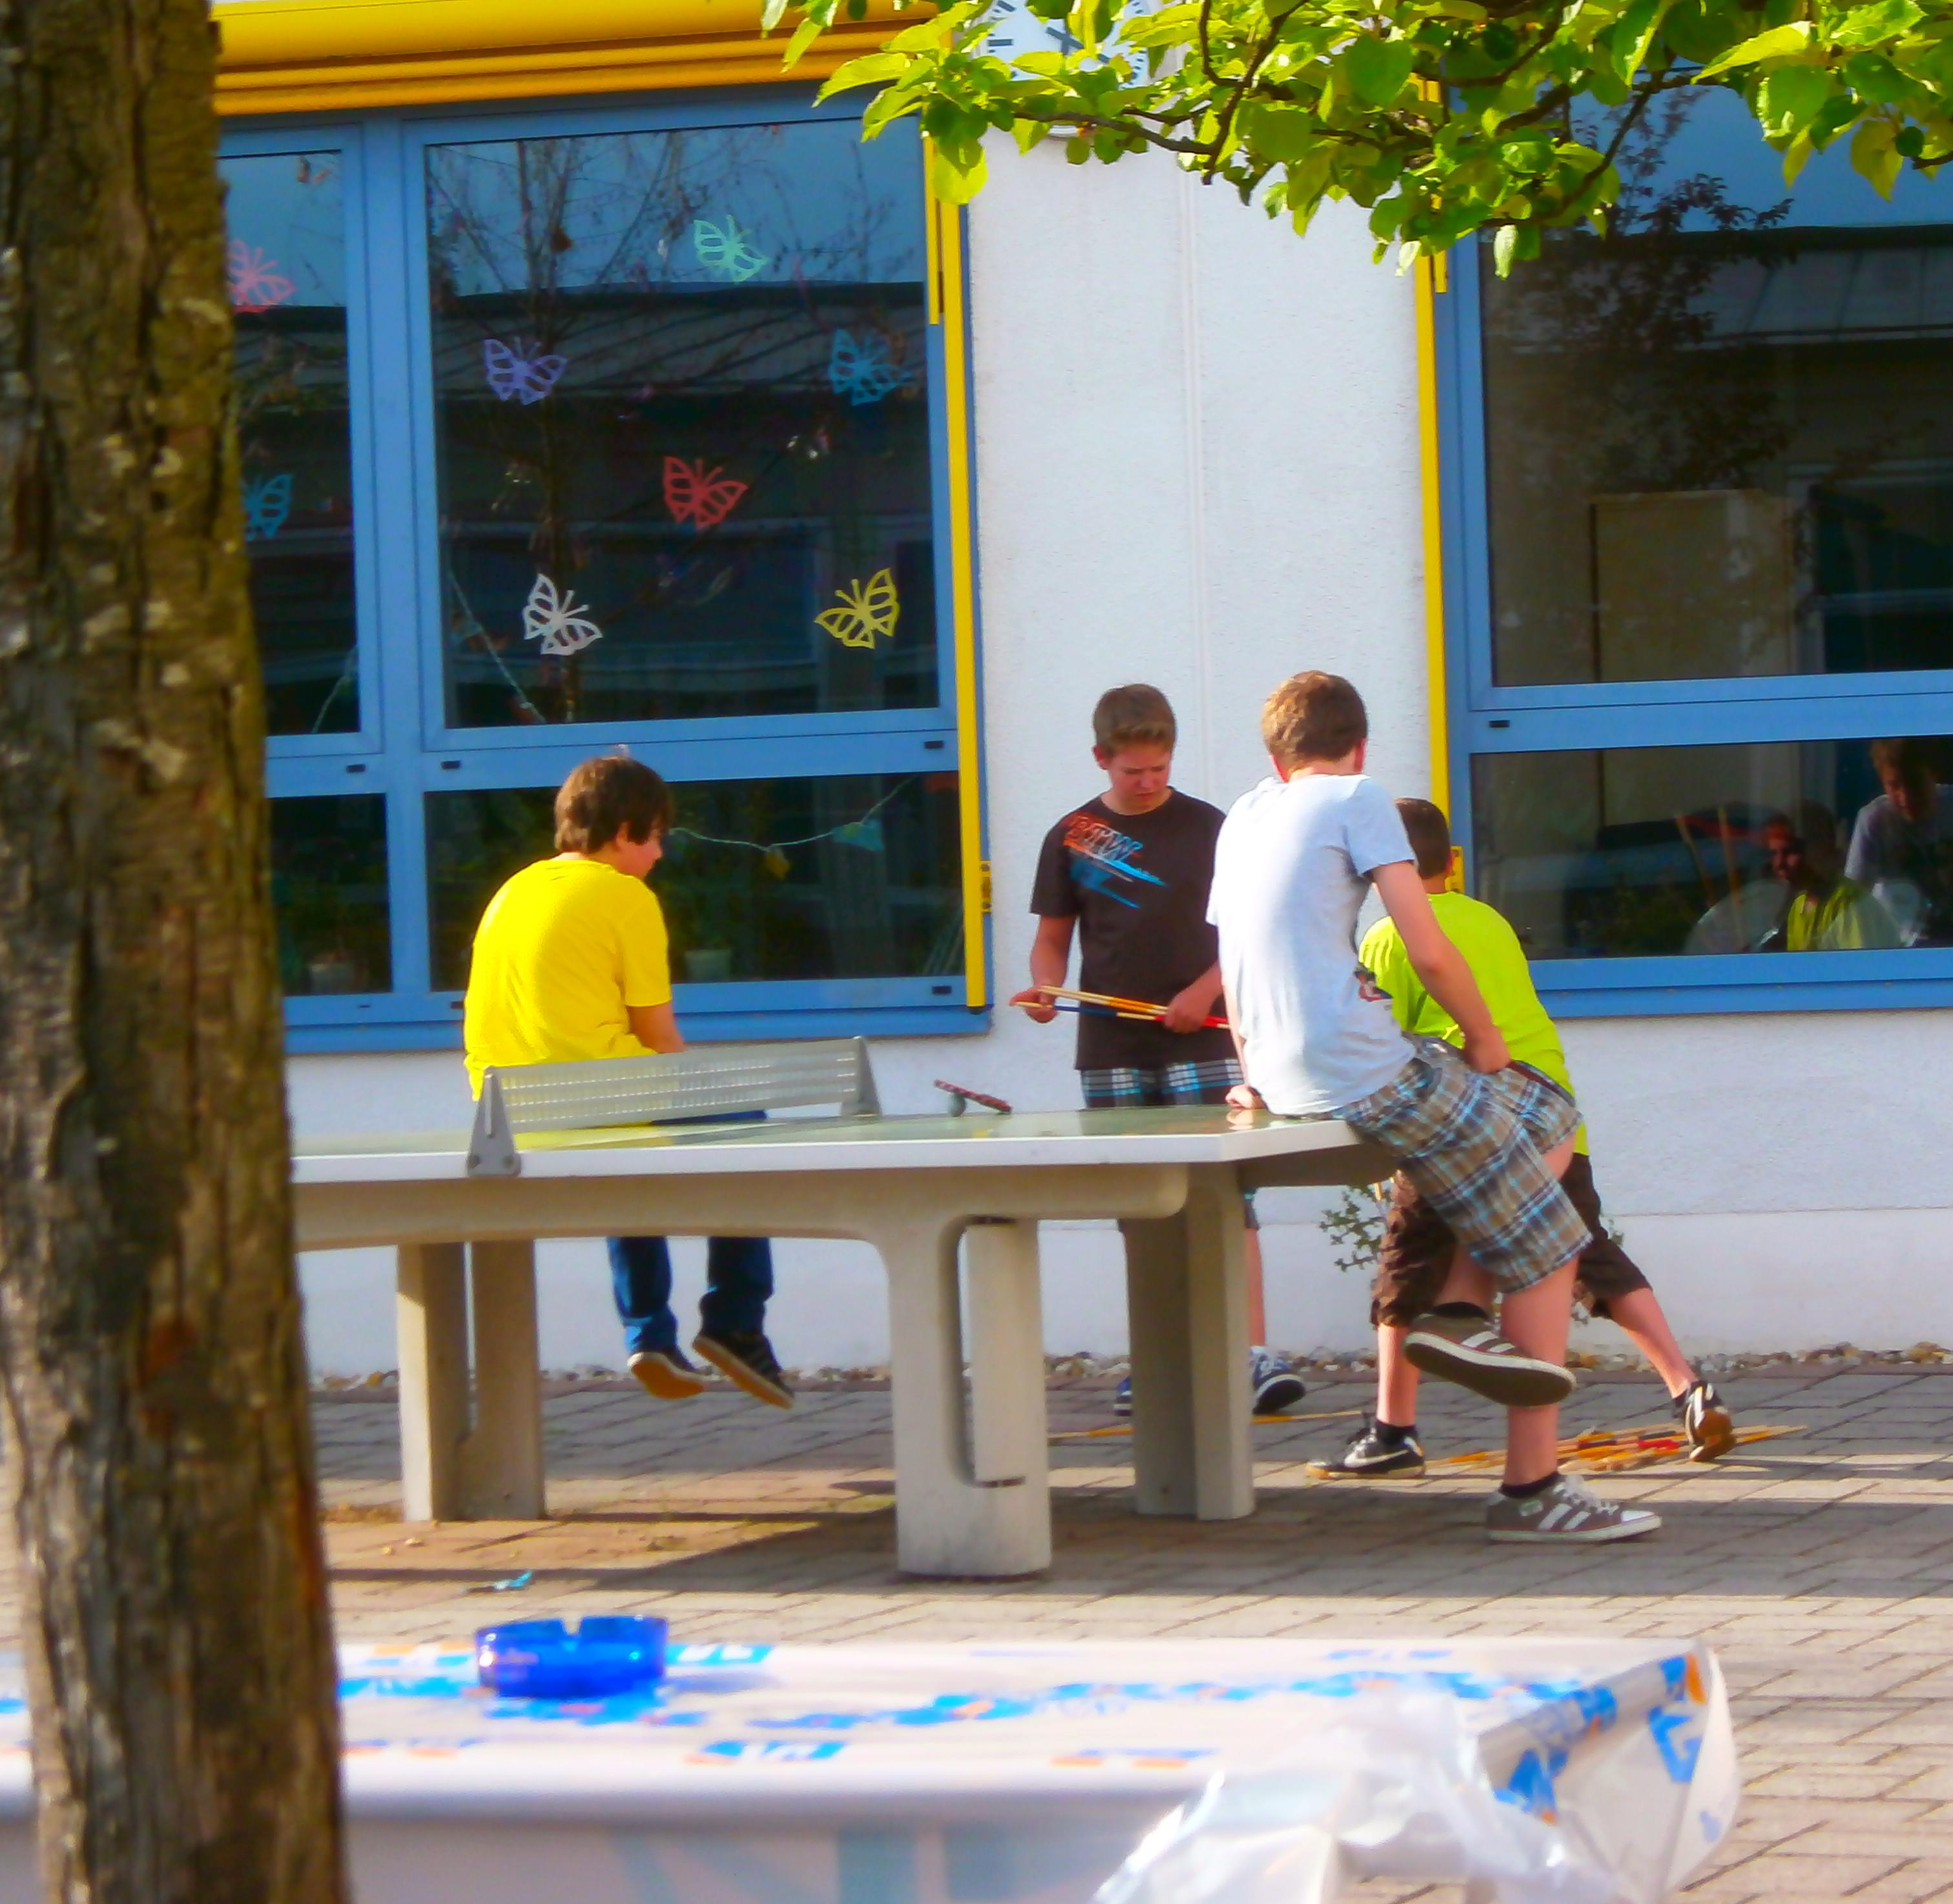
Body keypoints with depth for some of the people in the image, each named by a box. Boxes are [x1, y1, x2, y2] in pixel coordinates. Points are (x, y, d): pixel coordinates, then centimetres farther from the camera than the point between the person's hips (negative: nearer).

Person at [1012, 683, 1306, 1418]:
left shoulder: (1206, 828, 2)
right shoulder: (1072, 838, 7)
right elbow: (1052, 937, 13)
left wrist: (1205, 990, -11)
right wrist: (1045, 988, -8)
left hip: (1200, 1045, -2)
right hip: (1112, 1053, 3)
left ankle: (1257, 1356, -16)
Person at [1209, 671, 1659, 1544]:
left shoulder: (1243, 819, 17)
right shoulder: (1358, 800, -3)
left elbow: (1233, 973, 23)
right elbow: (1428, 950, -10)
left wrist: (1259, 1075, 31)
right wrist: (1484, 1038, 3)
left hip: (1287, 1082, 8)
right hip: (1371, 1071, -8)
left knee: (1550, 1112, 25)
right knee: (1545, 1251, 3)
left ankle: (1459, 1308, 8)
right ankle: (1533, 1489, -1)